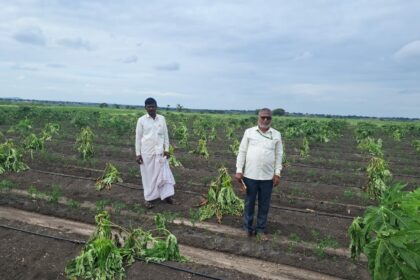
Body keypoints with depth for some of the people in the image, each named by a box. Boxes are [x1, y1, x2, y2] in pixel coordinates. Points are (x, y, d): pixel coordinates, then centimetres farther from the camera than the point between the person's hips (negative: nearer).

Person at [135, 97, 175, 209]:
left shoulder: (162, 118, 4)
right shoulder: (141, 120, -2)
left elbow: (165, 135, 8)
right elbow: (138, 137, 0)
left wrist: (167, 149, 1)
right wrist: (138, 153, -3)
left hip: (160, 152, 2)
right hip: (146, 152, -2)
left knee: (163, 173, 4)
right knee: (148, 175, 7)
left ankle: (166, 195, 15)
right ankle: (148, 198, 18)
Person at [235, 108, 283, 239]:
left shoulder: (276, 135, 3)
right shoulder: (249, 132, 0)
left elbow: (278, 155, 5)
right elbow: (242, 152, 0)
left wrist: (277, 173, -1)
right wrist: (239, 170, -5)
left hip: (268, 176, 1)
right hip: (250, 175, -1)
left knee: (264, 204, 11)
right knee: (249, 202, 12)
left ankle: (261, 229, 27)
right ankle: (248, 227, 28)